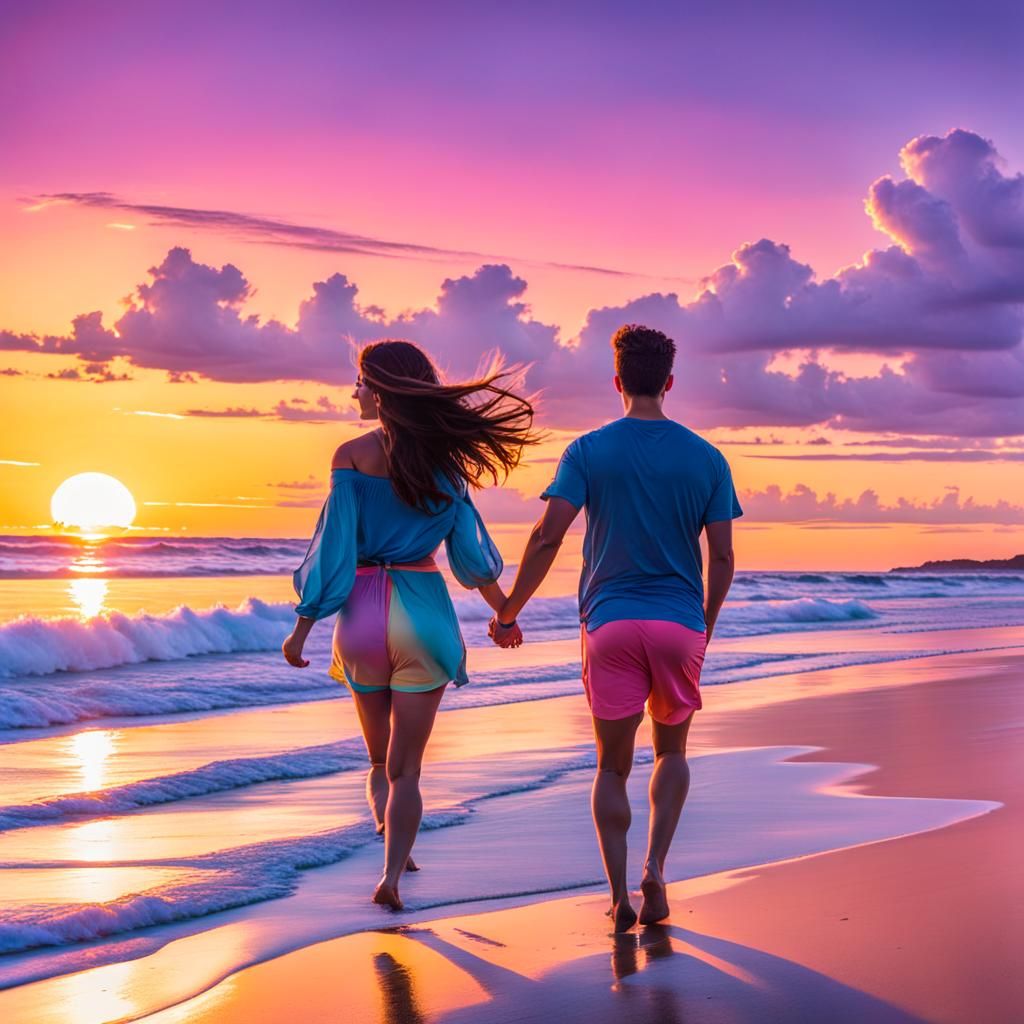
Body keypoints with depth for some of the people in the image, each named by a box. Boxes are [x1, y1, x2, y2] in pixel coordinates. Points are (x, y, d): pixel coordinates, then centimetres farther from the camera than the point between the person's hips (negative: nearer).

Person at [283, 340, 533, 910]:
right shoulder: (444, 457, 1)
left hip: (362, 611, -1)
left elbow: (335, 546, -8)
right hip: (423, 611, 1)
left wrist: (303, 628, -4)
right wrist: (503, 609, 20)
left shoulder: (353, 455, -6)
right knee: (406, 767, 5)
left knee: (380, 761, 21)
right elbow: (469, 547, 6)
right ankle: (392, 874, -8)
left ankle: (397, 849, 14)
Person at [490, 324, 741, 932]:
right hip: (681, 621, 1)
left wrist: (509, 612, 1)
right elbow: (722, 557, 4)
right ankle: (656, 866, 1)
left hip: (610, 620, -1)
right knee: (672, 751, 20)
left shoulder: (588, 451, -1)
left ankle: (620, 896, 2)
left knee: (613, 765, 9)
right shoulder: (706, 459, 4)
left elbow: (548, 537, -8)